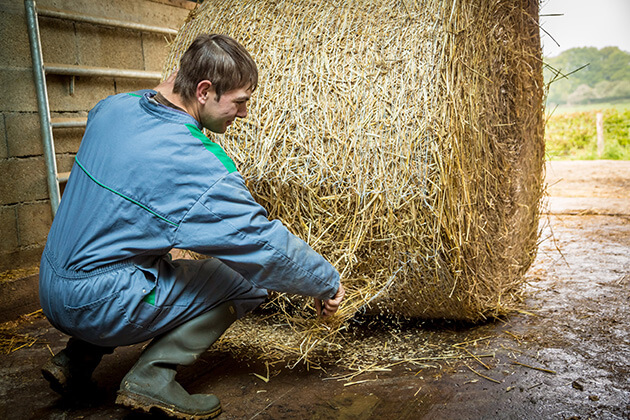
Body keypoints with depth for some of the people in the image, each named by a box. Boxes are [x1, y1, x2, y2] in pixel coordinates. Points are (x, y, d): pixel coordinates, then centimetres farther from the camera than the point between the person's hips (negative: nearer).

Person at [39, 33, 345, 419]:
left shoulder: (114, 107, 1)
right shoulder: (197, 165, -21)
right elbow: (267, 245, -15)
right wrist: (327, 282, -1)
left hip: (52, 290, 8)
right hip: (98, 307, -8)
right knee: (251, 277, -4)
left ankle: (77, 357, 24)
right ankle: (152, 378, -3)